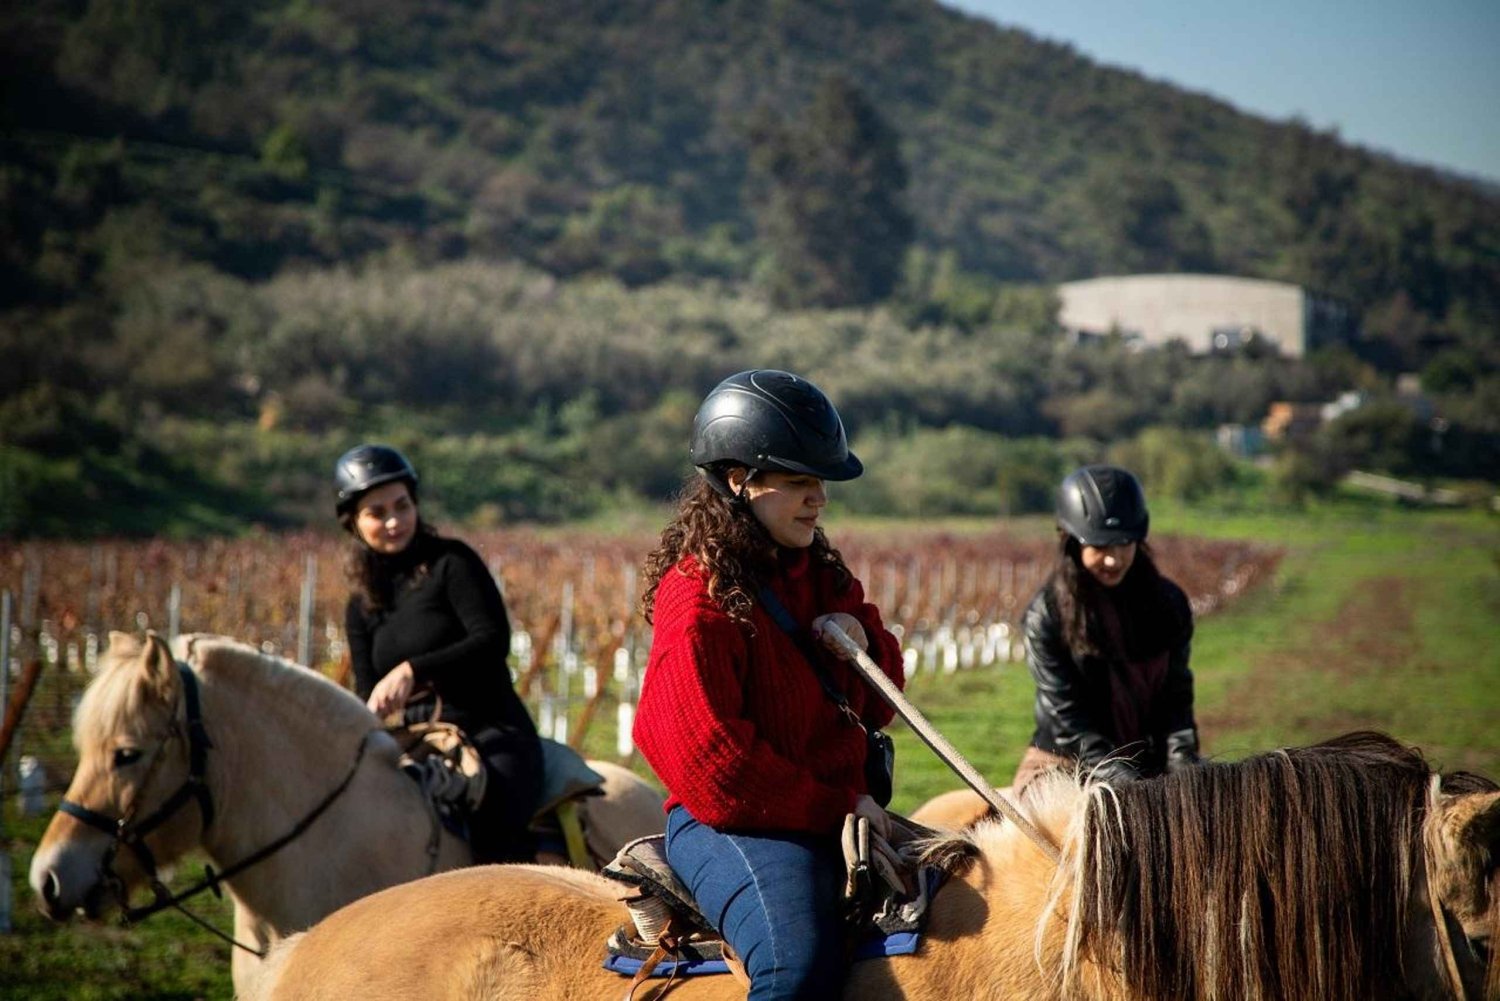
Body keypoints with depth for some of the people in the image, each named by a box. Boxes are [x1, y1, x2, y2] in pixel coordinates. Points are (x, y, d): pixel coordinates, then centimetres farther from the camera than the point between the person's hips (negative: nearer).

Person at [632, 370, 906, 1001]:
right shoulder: (698, 597, -11)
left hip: (840, 806, 9)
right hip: (734, 824, -9)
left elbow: (876, 706, 23)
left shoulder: (821, 575, 15)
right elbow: (709, 760, -16)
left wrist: (865, 643, -1)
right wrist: (835, 806, -15)